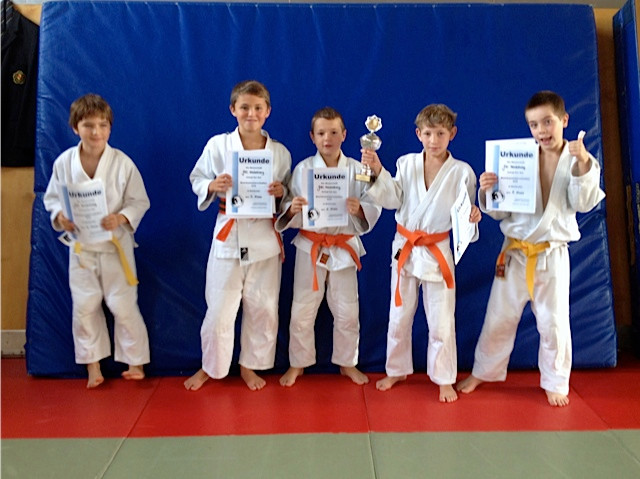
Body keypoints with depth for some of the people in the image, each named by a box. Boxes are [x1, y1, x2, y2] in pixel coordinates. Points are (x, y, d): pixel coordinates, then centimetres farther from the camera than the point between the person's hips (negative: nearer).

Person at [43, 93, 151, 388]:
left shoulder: (122, 162, -13)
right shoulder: (64, 162, -6)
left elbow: (140, 201, -7)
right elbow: (52, 197, 5)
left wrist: (122, 218, -25)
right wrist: (60, 216, -15)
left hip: (116, 245, -2)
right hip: (81, 247, 3)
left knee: (123, 306, 2)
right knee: (84, 308, 11)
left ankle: (135, 362, 23)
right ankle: (93, 366, 28)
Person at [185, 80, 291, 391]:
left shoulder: (280, 152, 2)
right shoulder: (217, 145, -3)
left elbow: (289, 197, 11)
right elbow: (196, 179, 5)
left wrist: (281, 192, -11)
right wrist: (212, 186, -16)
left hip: (265, 238, 2)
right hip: (228, 236, -1)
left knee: (262, 308, 11)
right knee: (219, 308, 4)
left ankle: (249, 365, 33)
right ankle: (210, 366, 30)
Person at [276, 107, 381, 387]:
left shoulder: (357, 170, -3)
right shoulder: (303, 169, -3)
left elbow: (374, 208, -6)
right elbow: (289, 215, -2)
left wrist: (359, 209, -27)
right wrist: (292, 209, -24)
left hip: (344, 247, 0)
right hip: (310, 246, 0)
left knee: (347, 311, 9)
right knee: (302, 310, 8)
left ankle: (347, 363, 31)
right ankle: (298, 364, 28)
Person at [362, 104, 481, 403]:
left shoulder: (462, 172, -6)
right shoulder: (406, 163, 0)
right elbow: (392, 199, -8)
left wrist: (472, 218, -23)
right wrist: (377, 171, -19)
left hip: (438, 251, -2)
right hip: (404, 248, 2)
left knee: (441, 321, 4)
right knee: (399, 316, 14)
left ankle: (444, 379, 24)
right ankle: (396, 370, 34)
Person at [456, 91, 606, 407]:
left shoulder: (578, 161, -3)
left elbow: (584, 203, -14)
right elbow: (499, 211, 0)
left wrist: (582, 165, -27)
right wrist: (487, 192, -20)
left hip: (552, 254, -1)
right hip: (514, 252, 1)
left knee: (553, 322, 9)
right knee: (499, 318, 11)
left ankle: (556, 383, 30)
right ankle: (483, 371, 31)